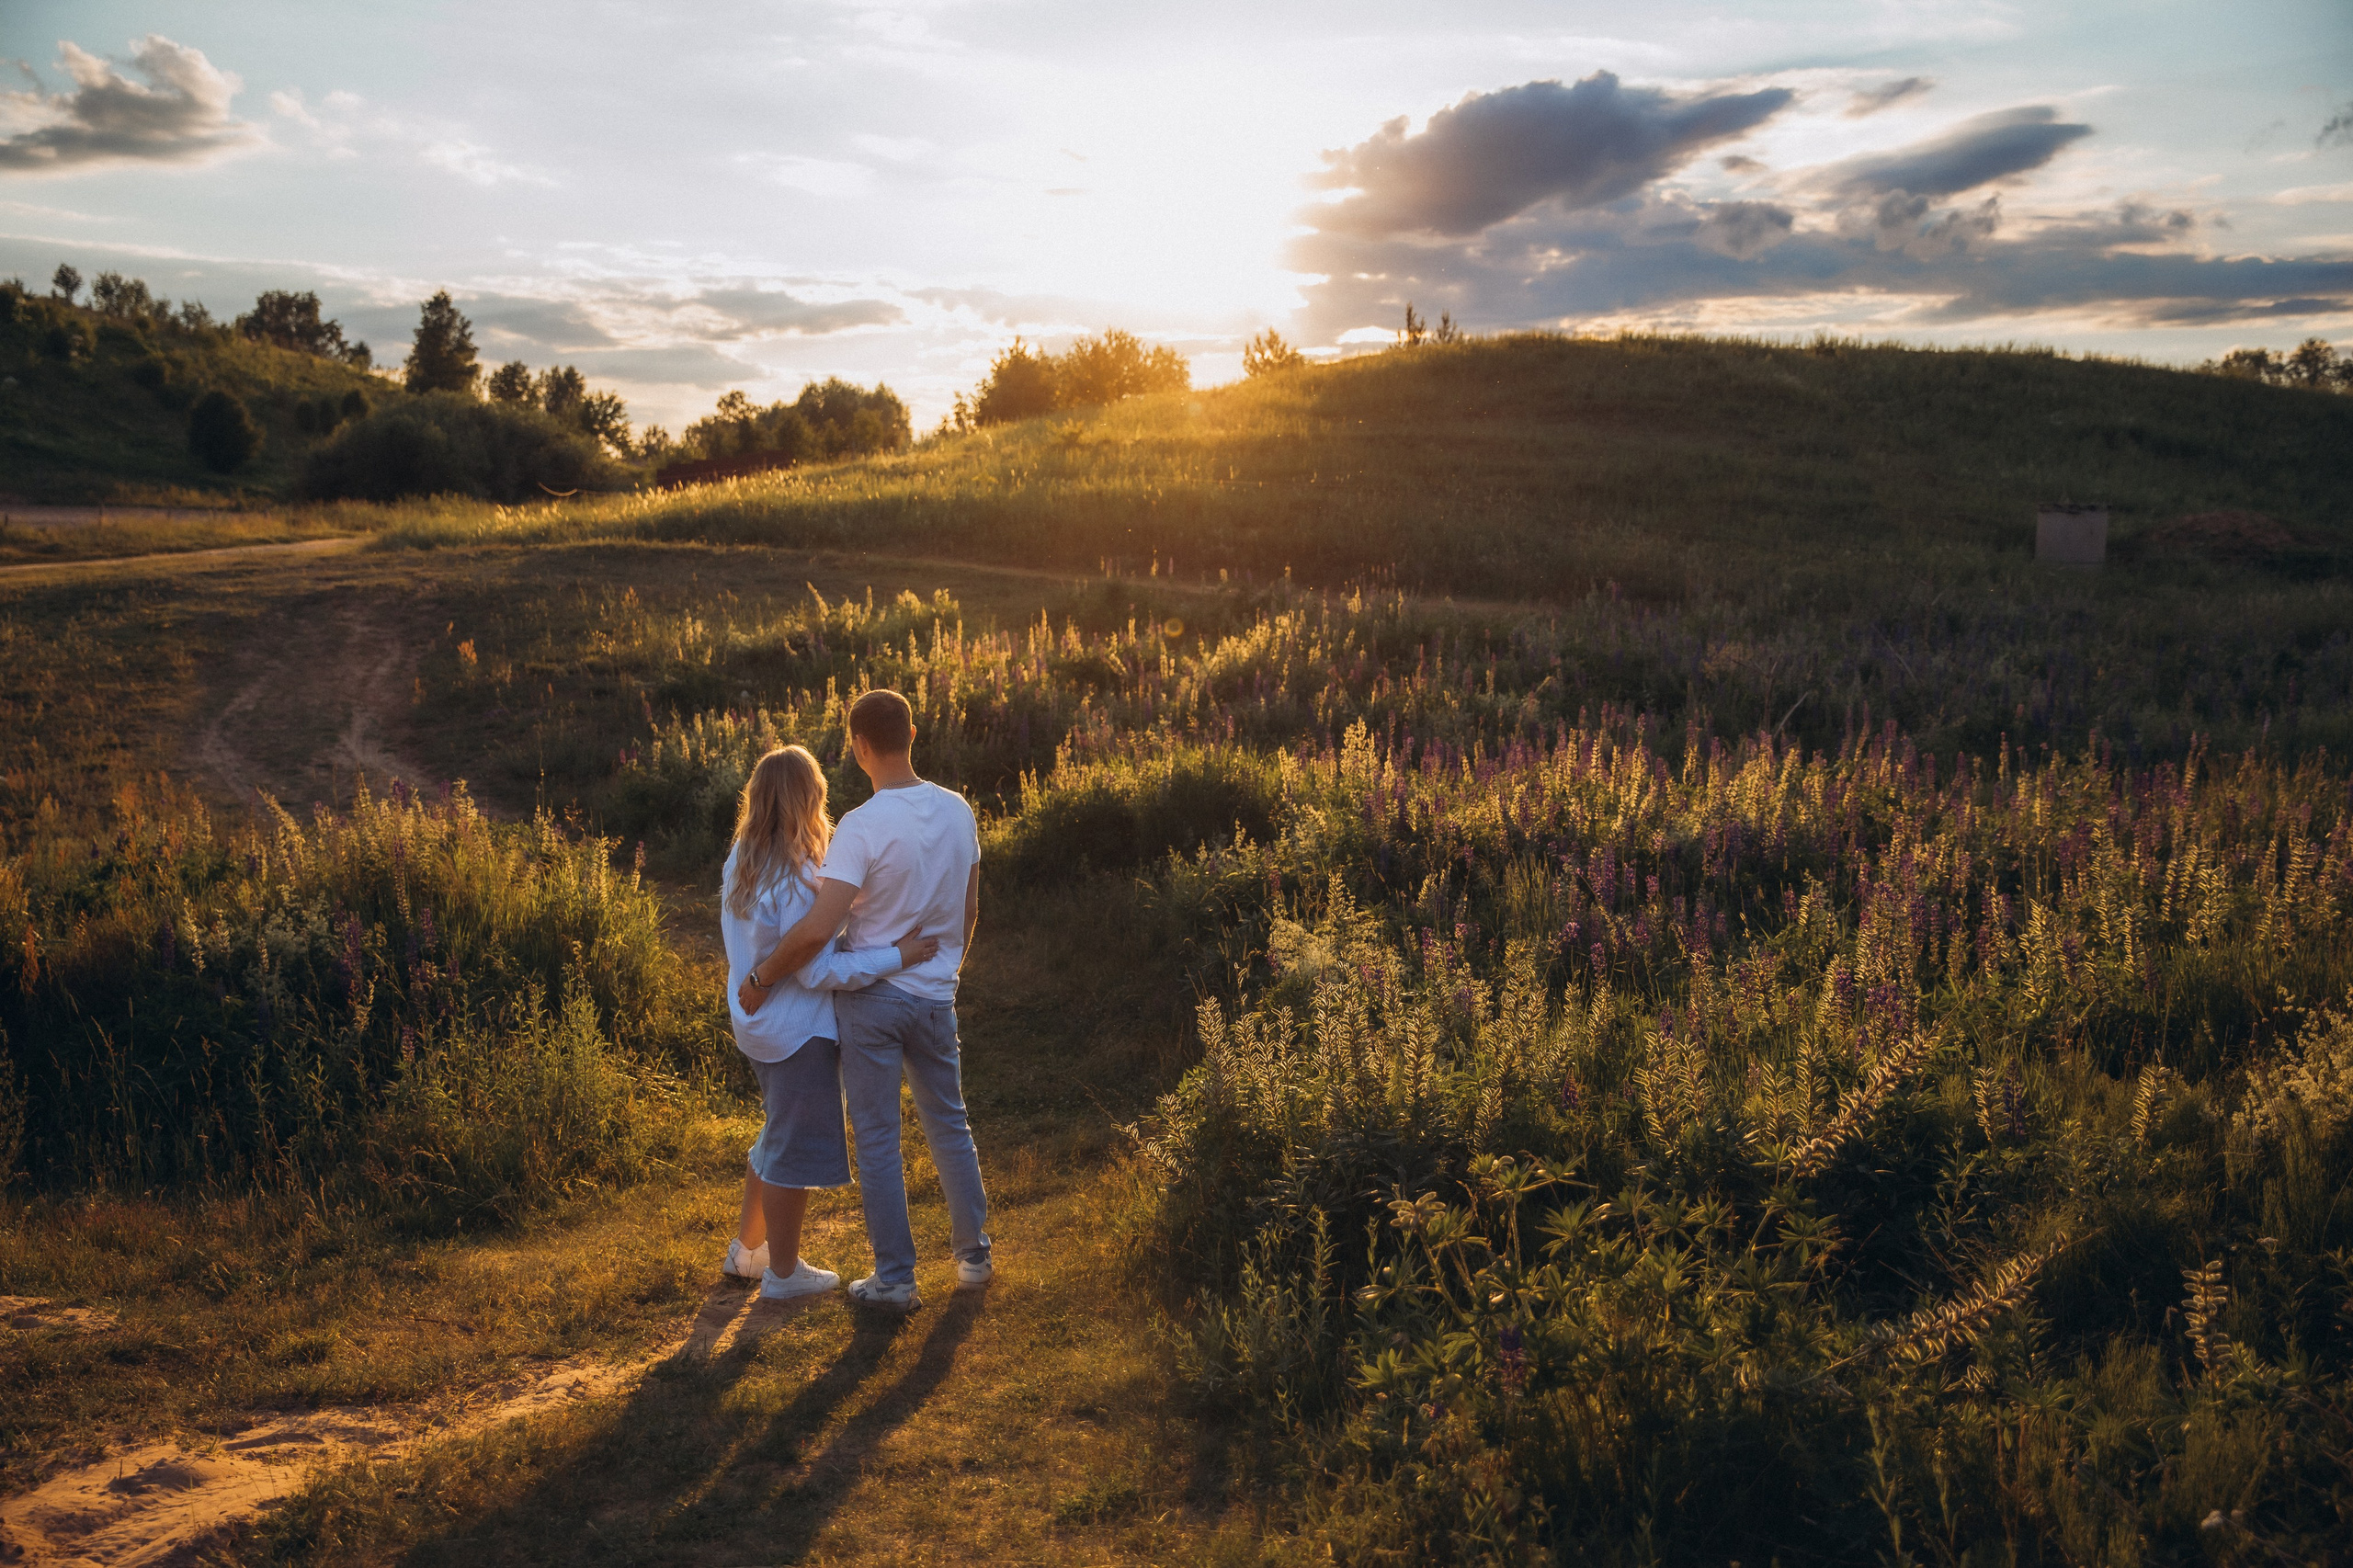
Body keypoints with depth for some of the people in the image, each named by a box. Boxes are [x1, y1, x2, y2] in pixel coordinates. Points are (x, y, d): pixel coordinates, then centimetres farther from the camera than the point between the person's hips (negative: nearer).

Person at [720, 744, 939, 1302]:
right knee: (796, 1152, 8)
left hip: (755, 1023, 9)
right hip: (799, 1032, -9)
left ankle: (746, 1250, 38)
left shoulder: (740, 863, 1)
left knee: (777, 1138, 26)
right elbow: (816, 971, -25)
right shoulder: (795, 879, -26)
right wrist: (895, 956, -23)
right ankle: (783, 1272, 23)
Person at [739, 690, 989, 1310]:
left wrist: (759, 976, -12)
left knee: (878, 1139, 7)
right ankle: (974, 1254, 30)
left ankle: (895, 1278, 16)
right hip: (935, 996, 5)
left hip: (869, 996, -5)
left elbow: (816, 931, -28)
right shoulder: (958, 812, -3)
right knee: (948, 1124, 20)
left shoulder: (862, 827, -22)